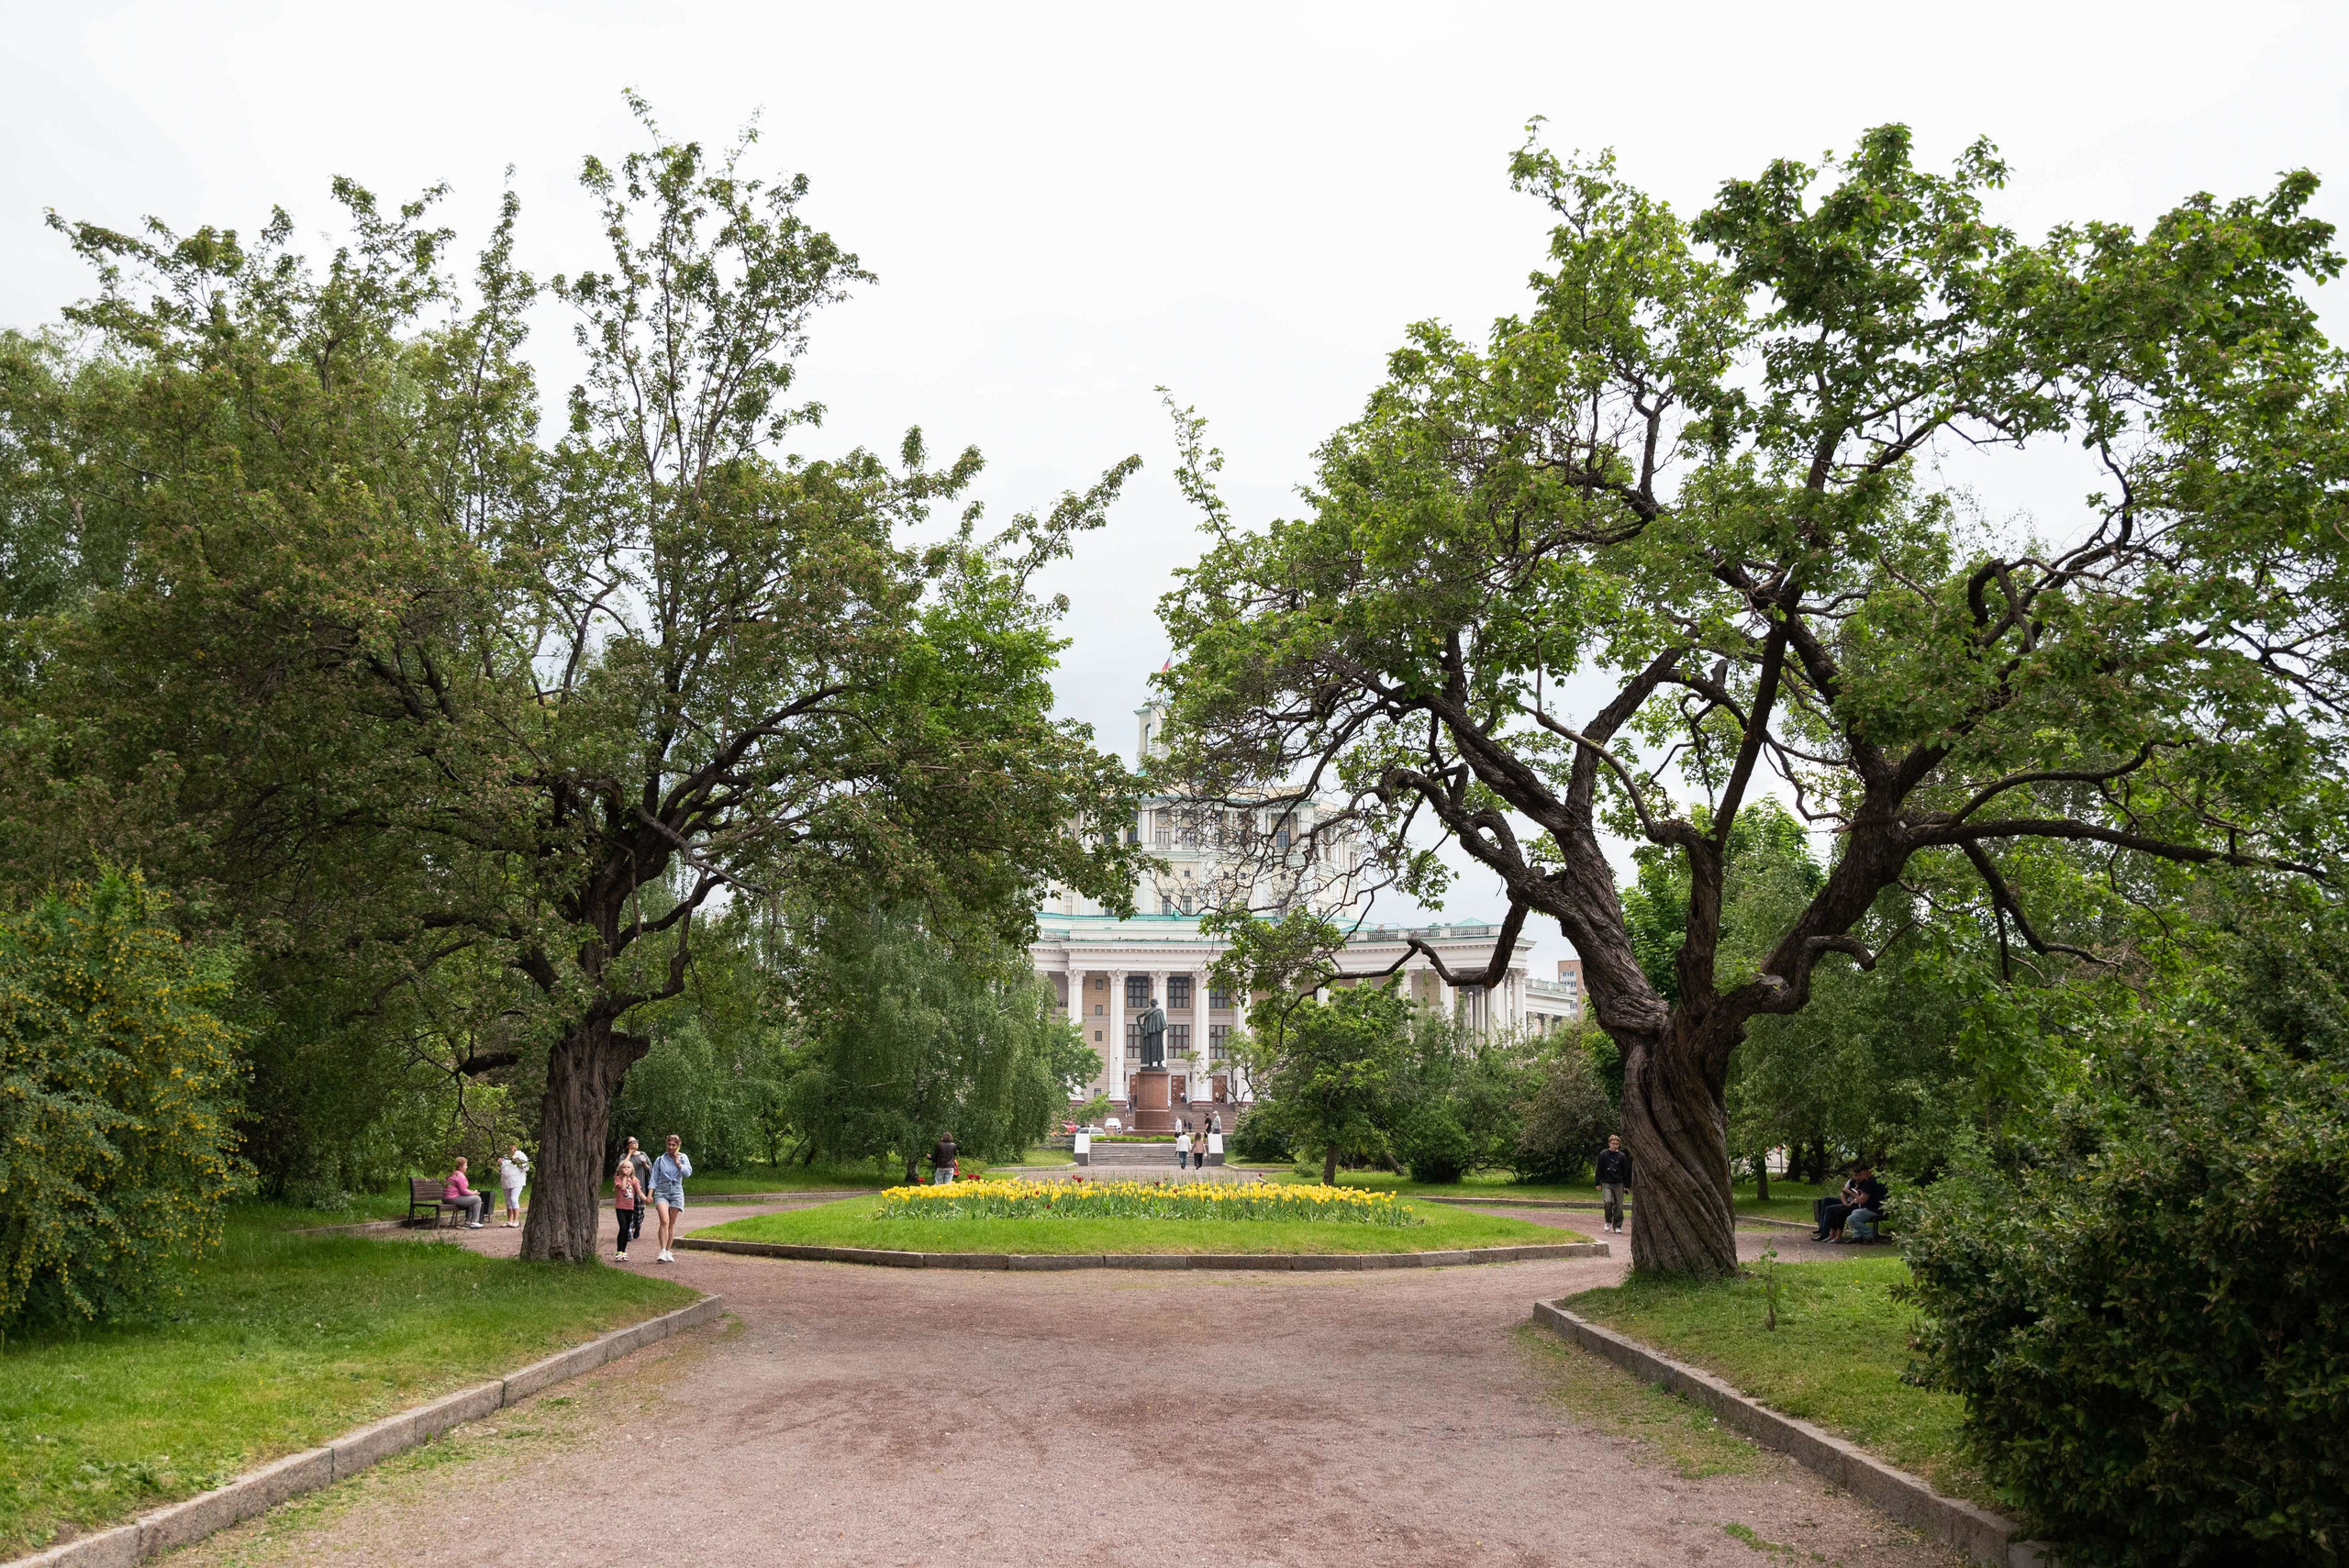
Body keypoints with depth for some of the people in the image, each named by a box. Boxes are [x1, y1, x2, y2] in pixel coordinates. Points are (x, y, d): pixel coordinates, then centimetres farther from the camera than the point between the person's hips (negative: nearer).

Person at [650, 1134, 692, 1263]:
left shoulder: (682, 1158, 7)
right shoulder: (660, 1160, 5)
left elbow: (688, 1172, -6)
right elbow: (654, 1178, 6)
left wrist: (677, 1162, -7)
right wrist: (650, 1194, -3)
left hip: (676, 1193, 2)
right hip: (661, 1193, -2)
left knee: (672, 1224, 6)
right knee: (664, 1221, -20)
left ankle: (668, 1251, 15)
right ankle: (662, 1251, -23)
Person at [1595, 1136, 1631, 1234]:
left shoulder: (1622, 1156, 5)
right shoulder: (1603, 1155, 1)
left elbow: (1626, 1172, 10)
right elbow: (1599, 1170, 4)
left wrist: (1627, 1185, 7)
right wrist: (1598, 1183, 0)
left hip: (1619, 1184, 2)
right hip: (1606, 1183, -2)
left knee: (1618, 1206, 1)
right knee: (1608, 1201, -19)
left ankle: (1617, 1226, 12)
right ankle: (1608, 1221, 2)